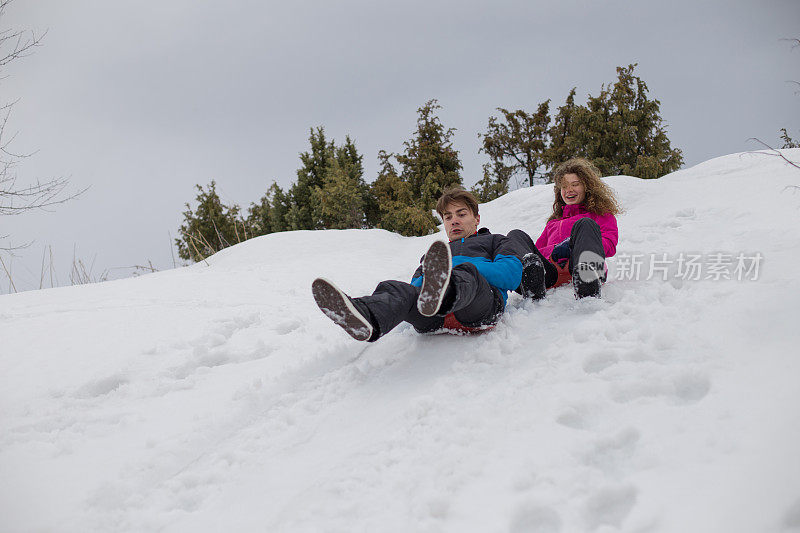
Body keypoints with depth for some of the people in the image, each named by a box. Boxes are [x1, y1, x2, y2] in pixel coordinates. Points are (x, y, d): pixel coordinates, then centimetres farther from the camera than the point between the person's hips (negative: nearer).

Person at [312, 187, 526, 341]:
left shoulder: (495, 241, 34)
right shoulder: (431, 256, 46)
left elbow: (512, 273, 11)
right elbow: (417, 283, 24)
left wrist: (467, 269, -2)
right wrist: (424, 279, 0)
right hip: (434, 322, 3)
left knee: (466, 274, -38)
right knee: (396, 289, -31)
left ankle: (439, 296, -76)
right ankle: (367, 319, -67)